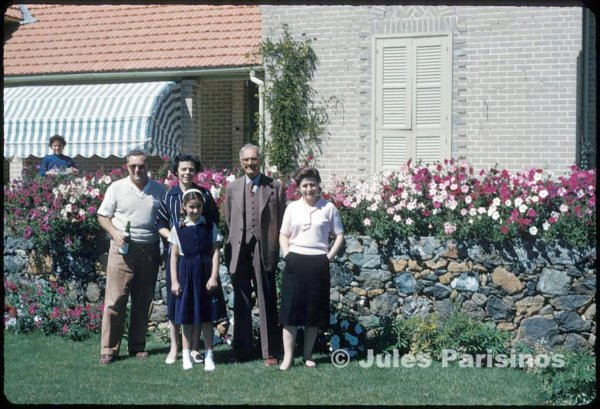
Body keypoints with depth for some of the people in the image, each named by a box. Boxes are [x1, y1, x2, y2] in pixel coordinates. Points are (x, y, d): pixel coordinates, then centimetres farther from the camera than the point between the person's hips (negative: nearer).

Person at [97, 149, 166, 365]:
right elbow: (103, 216, 6)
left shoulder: (159, 190, 9)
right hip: (123, 249, -3)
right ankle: (109, 349, -1)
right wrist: (115, 233, -12)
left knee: (143, 301, 8)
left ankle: (137, 346, 18)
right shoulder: (117, 188, 2)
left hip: (149, 250, 3)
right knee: (115, 300, -6)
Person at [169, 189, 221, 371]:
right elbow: (174, 255, 3)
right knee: (186, 315, 5)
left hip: (204, 272, 0)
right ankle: (186, 355, 14)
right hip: (185, 272, 1)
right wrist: (174, 281, -2)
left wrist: (214, 276, -10)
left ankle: (209, 355, 11)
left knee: (205, 315, 3)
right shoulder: (178, 228, 2)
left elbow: (215, 252, -2)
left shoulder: (210, 227, 1)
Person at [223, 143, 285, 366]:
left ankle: (270, 352, 7)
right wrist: (234, 245, 7)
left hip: (264, 251, -2)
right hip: (239, 252, 2)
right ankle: (241, 350, 18)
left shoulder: (275, 187, 2)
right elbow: (228, 220, 13)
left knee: (267, 303, 1)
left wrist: (275, 249, -2)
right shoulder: (232, 187, 9)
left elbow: (280, 222, 2)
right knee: (241, 303, 9)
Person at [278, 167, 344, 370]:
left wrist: (329, 257, -3)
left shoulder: (328, 208, 1)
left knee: (314, 311, 5)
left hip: (318, 264, -1)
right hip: (295, 263, 1)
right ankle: (288, 356, 0)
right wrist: (287, 256, -2)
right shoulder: (292, 208, 6)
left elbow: (339, 235, 6)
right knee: (290, 309, -3)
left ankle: (308, 355, 16)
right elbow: (283, 235, 12)